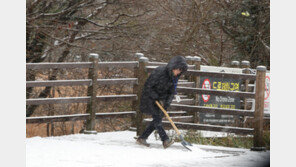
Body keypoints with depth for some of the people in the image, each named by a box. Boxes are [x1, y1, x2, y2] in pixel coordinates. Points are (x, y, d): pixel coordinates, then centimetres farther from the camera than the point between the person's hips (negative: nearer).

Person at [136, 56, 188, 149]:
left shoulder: (174, 77, -3)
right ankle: (165, 140, -25)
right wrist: (157, 98, -21)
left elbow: (172, 92, 2)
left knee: (158, 119, 2)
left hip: (160, 98, 7)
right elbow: (148, 86, -21)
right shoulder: (160, 72, -25)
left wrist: (167, 103, -15)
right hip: (150, 97, -7)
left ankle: (142, 138, 12)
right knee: (157, 117, -17)